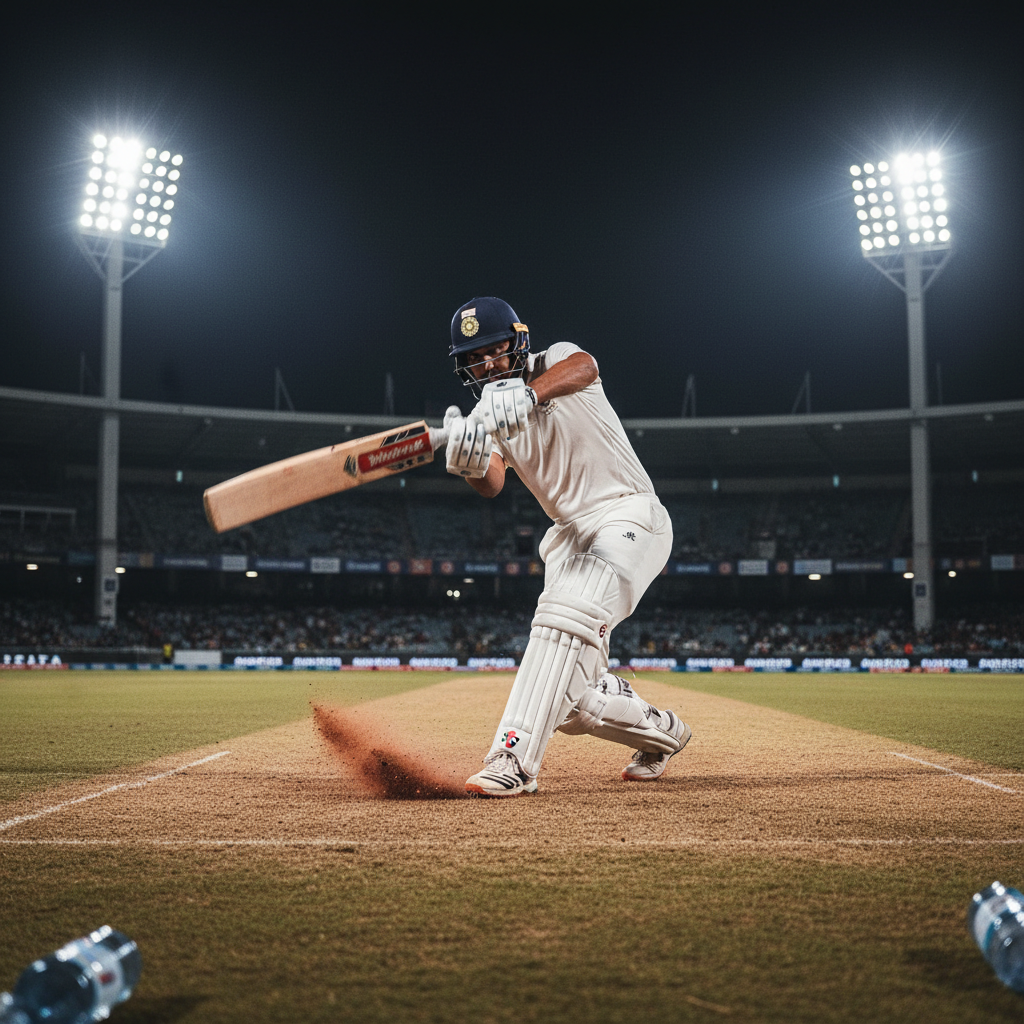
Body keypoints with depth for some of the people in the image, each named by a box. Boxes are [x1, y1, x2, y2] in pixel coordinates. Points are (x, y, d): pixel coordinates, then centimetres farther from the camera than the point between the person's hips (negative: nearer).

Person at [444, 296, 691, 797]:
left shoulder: (555, 360, -5)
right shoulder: (487, 413, 8)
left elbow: (583, 368, -33)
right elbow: (492, 487, -11)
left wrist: (530, 394, -54)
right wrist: (471, 465, -36)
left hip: (629, 516, -7)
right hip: (570, 534, 7)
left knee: (565, 612, -33)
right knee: (570, 699, 2)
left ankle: (514, 757, -37)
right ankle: (660, 731, 29)